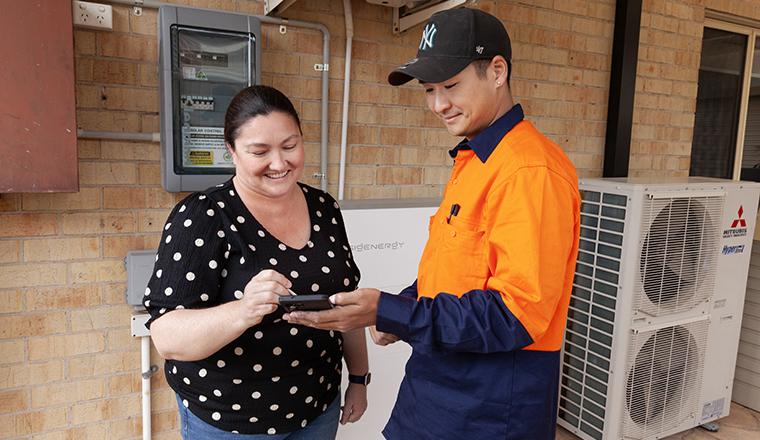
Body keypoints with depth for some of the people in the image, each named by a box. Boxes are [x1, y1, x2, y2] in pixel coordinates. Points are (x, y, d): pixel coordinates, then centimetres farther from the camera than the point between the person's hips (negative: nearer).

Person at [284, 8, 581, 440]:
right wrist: (404, 308, -1)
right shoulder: (471, 160, 9)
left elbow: (516, 314, -25)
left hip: (495, 404, -8)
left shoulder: (531, 171, -23)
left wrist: (389, 312, -27)